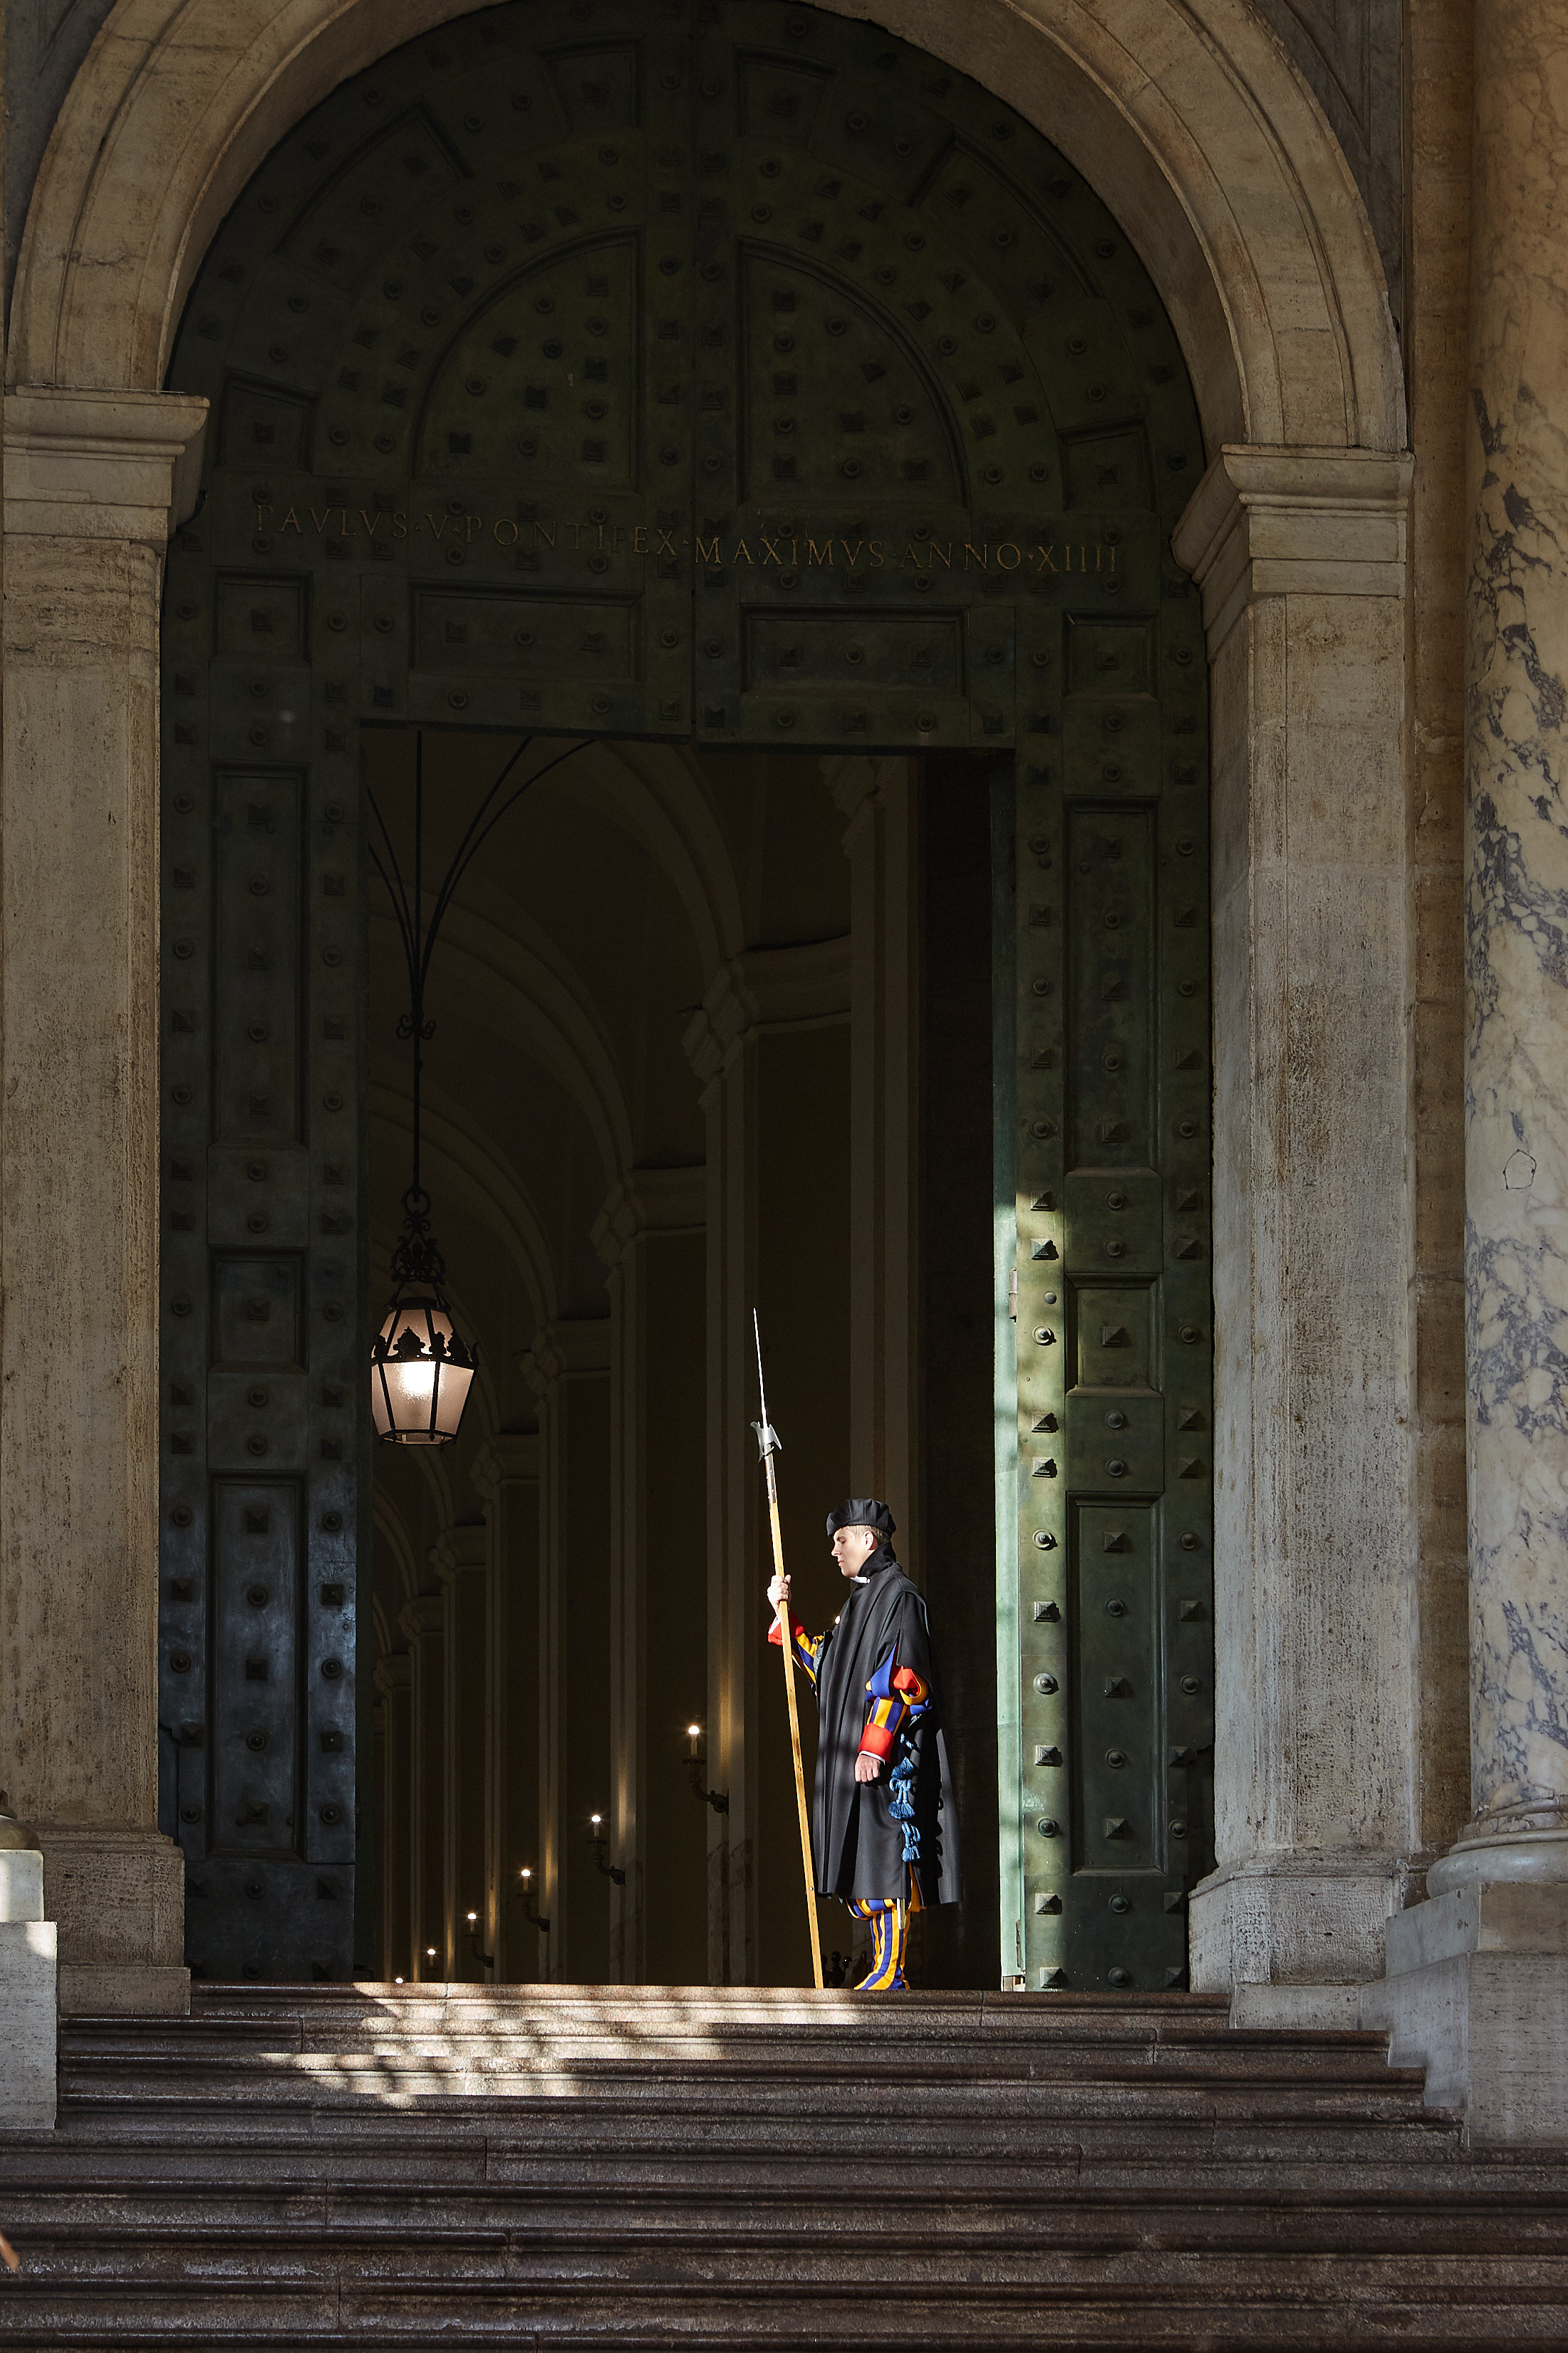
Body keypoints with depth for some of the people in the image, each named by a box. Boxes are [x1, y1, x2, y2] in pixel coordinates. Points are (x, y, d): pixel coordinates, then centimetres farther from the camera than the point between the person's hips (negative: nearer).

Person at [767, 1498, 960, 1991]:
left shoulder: (899, 1597, -9)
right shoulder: (860, 1600, 21)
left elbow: (901, 1678, -17)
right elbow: (822, 1666, 29)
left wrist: (875, 1746, -23)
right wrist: (785, 1615, 20)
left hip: (886, 1761, -10)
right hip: (853, 1756, 10)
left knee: (886, 1858, -11)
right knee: (865, 1868, 7)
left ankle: (890, 1971, -13)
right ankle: (884, 1969, 8)